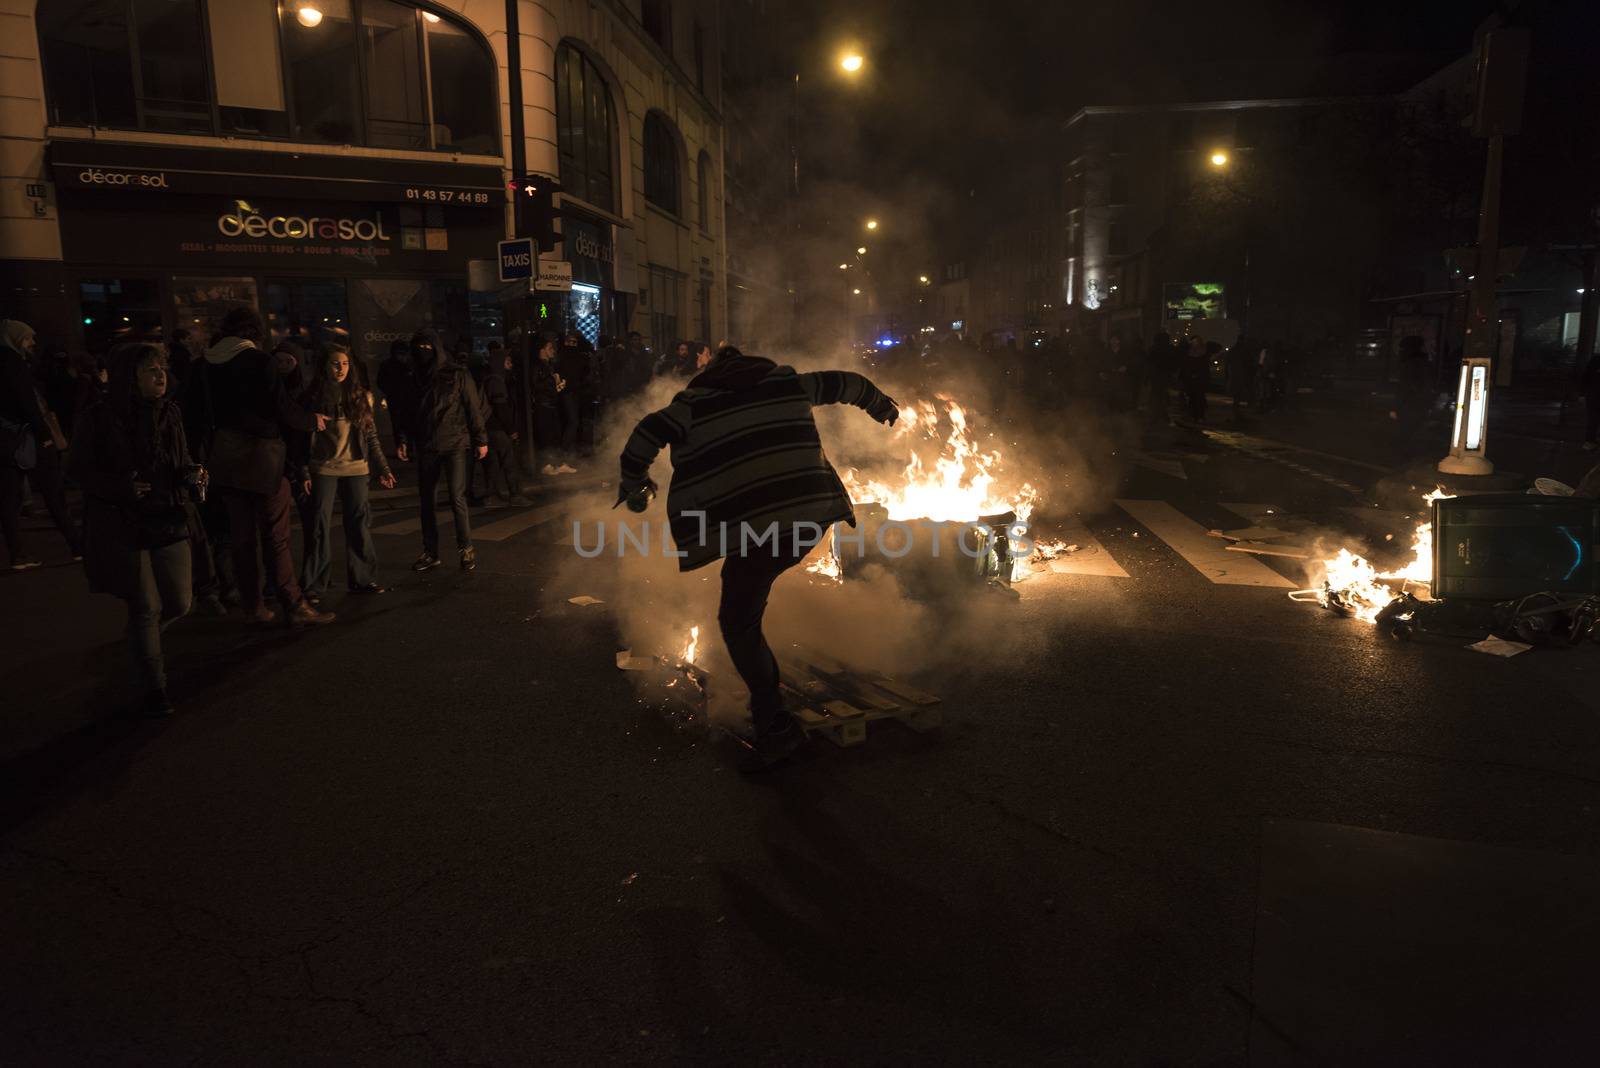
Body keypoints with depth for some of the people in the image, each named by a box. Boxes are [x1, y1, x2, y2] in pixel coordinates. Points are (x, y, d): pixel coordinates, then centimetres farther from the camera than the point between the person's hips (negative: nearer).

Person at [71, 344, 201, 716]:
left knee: (179, 603, 7)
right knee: (146, 607, -2)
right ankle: (152, 690, 12)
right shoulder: (98, 418, -10)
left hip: (168, 519, 5)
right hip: (121, 524, -5)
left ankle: (141, 639, 42)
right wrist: (123, 487, -22)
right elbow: (80, 470, -6)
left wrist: (193, 476, -9)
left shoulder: (170, 413, 5)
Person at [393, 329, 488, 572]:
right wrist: (402, 440, 4)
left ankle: (466, 548, 0)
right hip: (425, 447, 5)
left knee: (457, 497, -11)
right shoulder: (414, 379, 10)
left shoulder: (457, 375, -2)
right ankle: (430, 552, 15)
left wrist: (480, 440, -5)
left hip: (454, 445, -5)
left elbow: (474, 408, -3)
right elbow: (406, 412, 14)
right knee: (426, 499, 7)